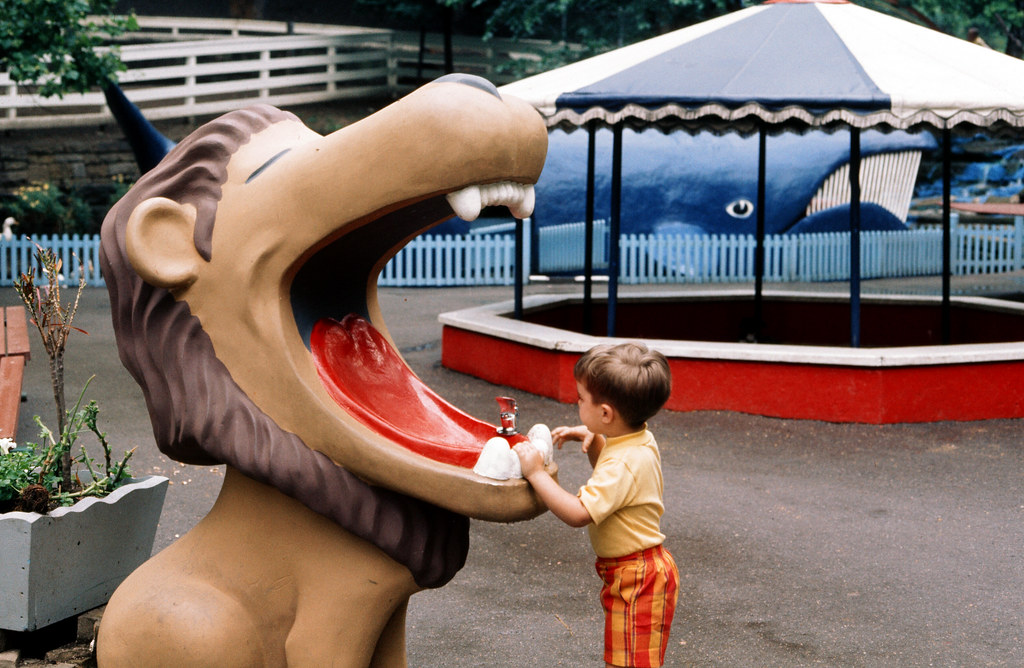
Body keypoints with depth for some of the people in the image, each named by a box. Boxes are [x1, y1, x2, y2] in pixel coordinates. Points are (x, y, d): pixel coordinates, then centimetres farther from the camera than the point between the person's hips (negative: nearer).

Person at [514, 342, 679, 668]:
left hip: (637, 579, -10)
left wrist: (536, 473, -30)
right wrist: (593, 441, 4)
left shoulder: (625, 464, -29)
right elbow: (609, 479, 23)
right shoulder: (640, 439, 2)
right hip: (637, 571, 10)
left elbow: (578, 514, -35)